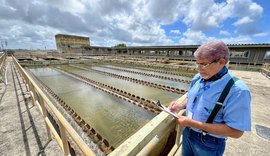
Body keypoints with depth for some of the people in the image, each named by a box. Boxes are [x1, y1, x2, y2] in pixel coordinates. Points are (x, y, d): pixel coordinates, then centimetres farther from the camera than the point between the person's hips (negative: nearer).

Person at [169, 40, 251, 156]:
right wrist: (181, 105, -13)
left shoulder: (237, 90, -27)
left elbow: (236, 131, -26)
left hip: (209, 144, -5)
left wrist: (193, 123, -30)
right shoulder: (198, 77, -7)